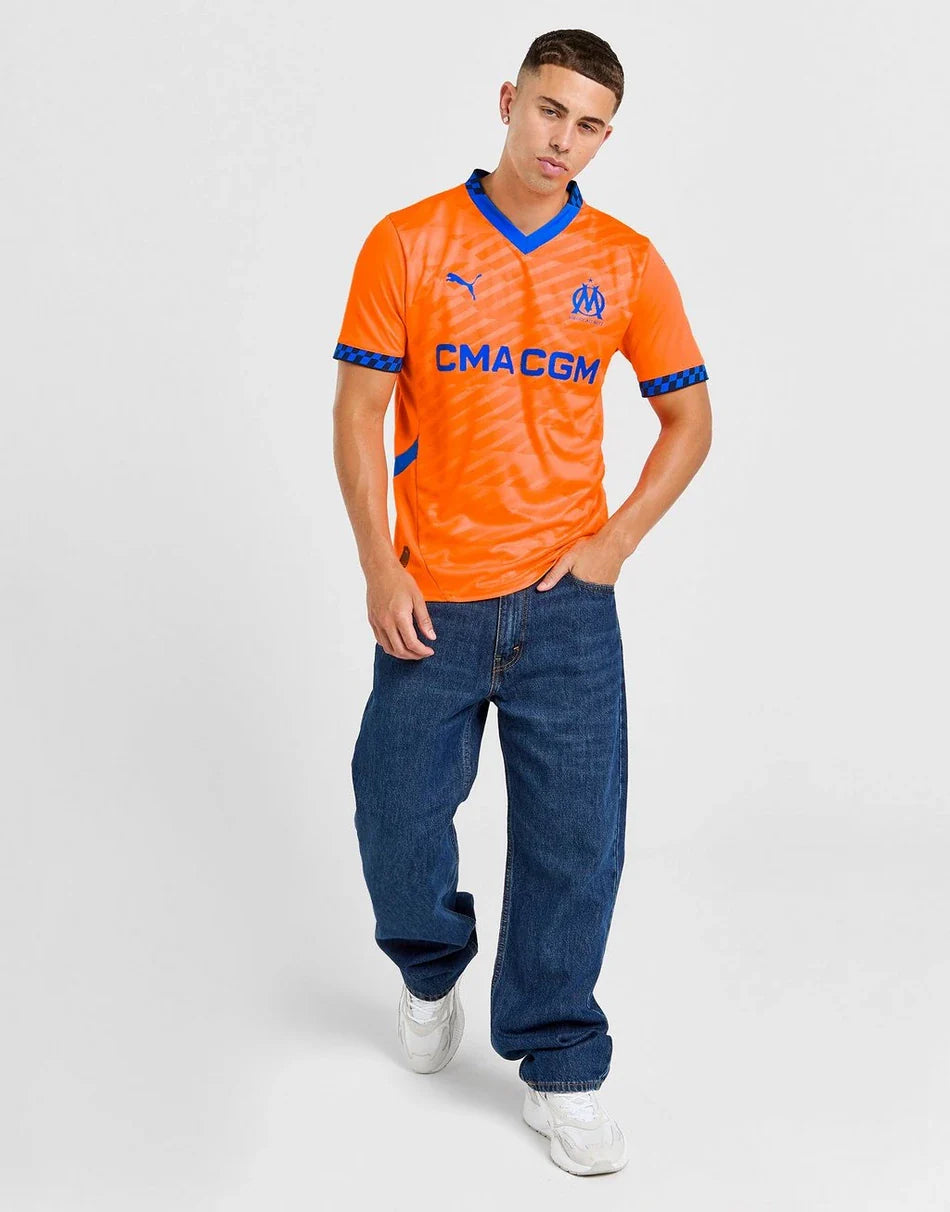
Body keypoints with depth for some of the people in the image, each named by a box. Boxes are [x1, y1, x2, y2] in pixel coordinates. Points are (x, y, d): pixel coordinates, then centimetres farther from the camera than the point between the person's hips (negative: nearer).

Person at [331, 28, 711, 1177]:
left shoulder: (626, 262, 3)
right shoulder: (406, 245, -2)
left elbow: (688, 417, 10)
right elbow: (358, 411, -1)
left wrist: (614, 541, -1)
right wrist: (379, 568, -8)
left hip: (566, 602, 1)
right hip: (431, 600, 0)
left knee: (573, 836, 3)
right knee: (397, 811, 8)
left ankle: (559, 1070, 20)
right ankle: (430, 970, 40)